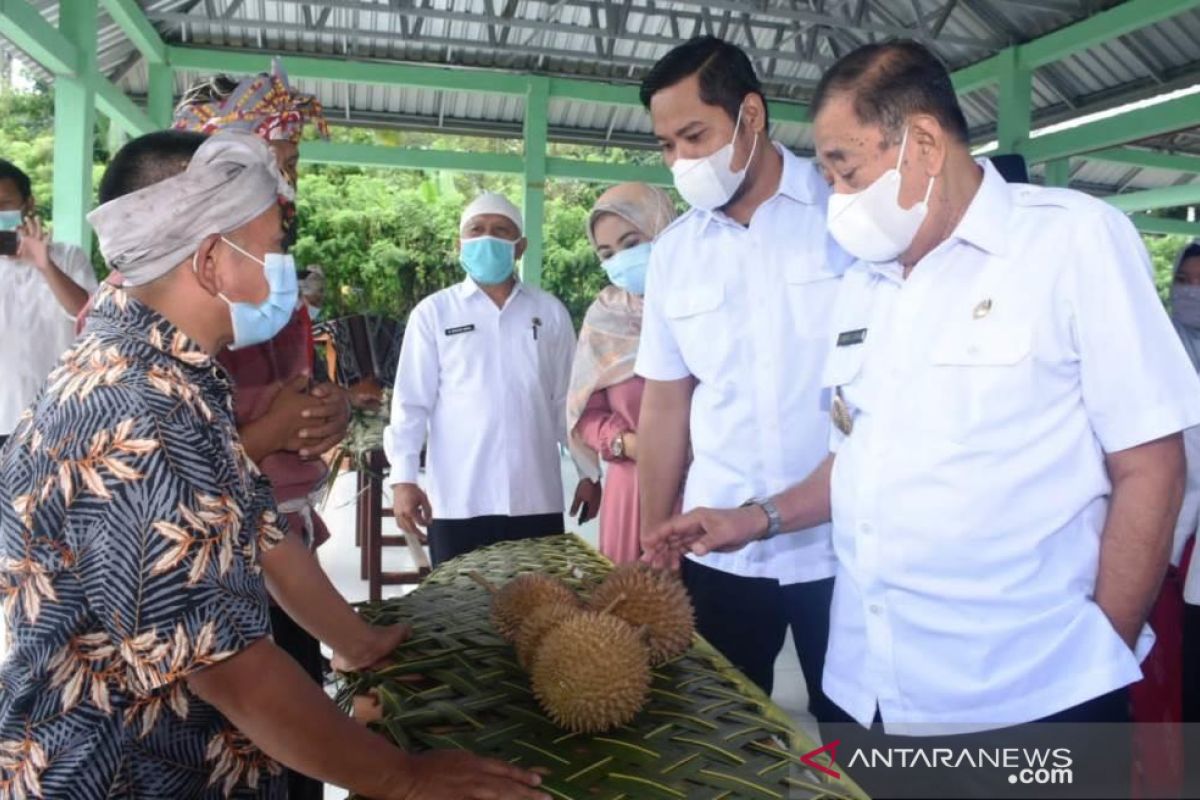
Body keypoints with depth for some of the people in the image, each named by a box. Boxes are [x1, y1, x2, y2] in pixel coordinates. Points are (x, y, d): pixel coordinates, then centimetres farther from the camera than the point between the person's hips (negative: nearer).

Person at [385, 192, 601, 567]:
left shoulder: (551, 312, 7)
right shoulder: (433, 313, 2)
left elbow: (567, 399, 10)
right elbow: (411, 402, 0)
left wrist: (588, 472, 9)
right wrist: (403, 478, -7)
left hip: (537, 497, 2)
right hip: (458, 500, -1)